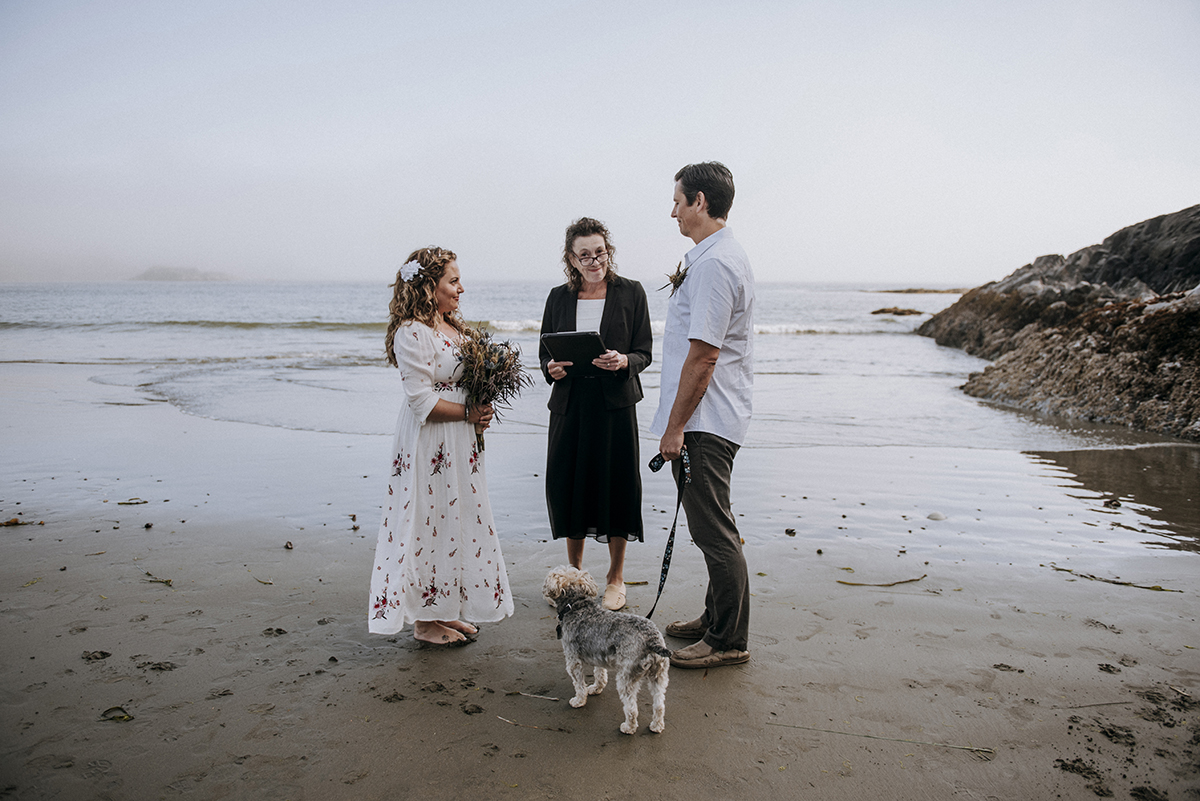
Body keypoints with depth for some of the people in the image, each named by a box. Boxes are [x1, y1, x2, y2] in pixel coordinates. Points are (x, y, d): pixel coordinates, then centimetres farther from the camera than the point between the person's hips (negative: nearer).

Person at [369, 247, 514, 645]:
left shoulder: (452, 327, 12)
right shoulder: (411, 334, -17)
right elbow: (423, 401, -20)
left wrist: (482, 409, 1)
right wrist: (469, 413, -13)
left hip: (459, 443, 9)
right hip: (428, 445, -9)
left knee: (456, 520, 14)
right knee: (429, 523, 0)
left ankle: (446, 609, 27)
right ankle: (424, 620, 14)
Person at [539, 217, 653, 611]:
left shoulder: (631, 292, 2)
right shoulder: (558, 297, 9)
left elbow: (644, 353, 2)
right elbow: (545, 352, 13)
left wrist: (623, 361, -19)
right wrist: (552, 369, -10)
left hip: (615, 404, -2)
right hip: (569, 404, 3)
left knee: (615, 485, 1)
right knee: (566, 485, 4)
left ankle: (615, 579, 19)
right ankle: (574, 571, 26)